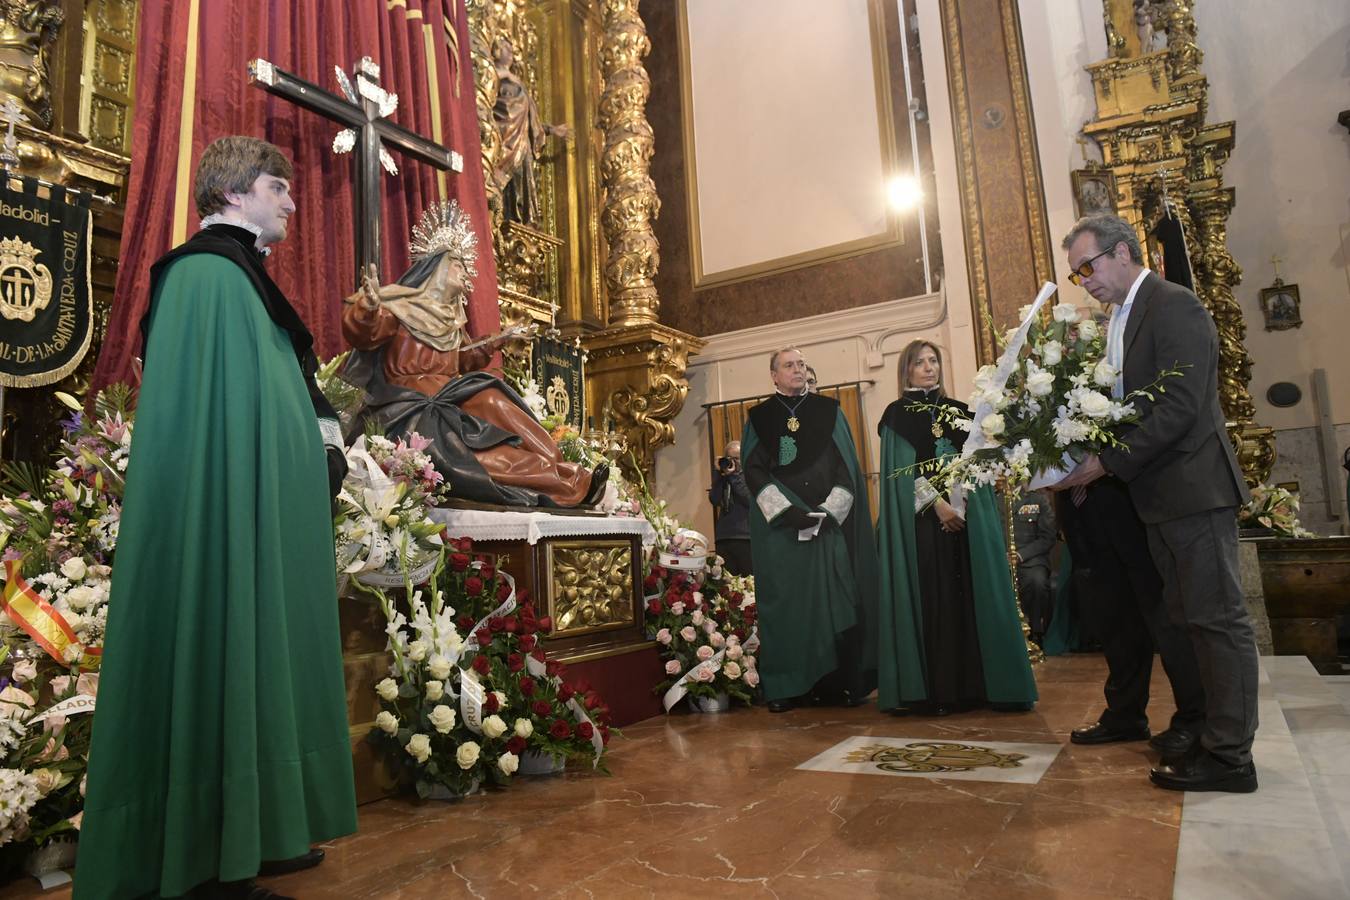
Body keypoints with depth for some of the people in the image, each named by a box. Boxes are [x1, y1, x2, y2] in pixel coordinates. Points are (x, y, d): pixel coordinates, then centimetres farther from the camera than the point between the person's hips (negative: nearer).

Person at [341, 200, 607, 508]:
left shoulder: (451, 319, 20)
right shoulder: (398, 306, 0)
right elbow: (360, 333, -14)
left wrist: (492, 345, 11)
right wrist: (368, 306, -35)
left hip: (447, 400, 6)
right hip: (410, 403, -6)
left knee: (490, 400, -25)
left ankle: (553, 468, -27)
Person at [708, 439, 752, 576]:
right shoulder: (721, 476, 14)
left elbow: (749, 500, -11)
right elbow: (714, 501, 1)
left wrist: (733, 476, -10)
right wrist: (719, 474, -4)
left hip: (746, 536, -3)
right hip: (724, 536, 3)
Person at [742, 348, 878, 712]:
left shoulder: (829, 411, 11)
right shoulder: (759, 418, 8)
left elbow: (847, 465, 4)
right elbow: (754, 470, 0)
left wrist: (829, 510, -10)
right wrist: (787, 511, -14)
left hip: (830, 522, 1)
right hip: (780, 526, -1)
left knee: (835, 597, -1)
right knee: (787, 601, -1)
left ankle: (837, 683, 7)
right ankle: (786, 686, 5)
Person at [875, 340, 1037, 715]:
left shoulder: (958, 410, 15)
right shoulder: (896, 414, 5)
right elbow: (903, 469, -5)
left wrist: (959, 501, -9)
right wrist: (936, 502, -16)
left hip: (966, 514, 4)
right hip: (922, 518, -3)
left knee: (971, 596, 2)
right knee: (932, 598, -5)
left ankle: (973, 684, 9)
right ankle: (936, 689, 0)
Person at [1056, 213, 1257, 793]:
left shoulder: (1174, 306, -11)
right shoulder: (1122, 320, 16)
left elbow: (1180, 407, -20)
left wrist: (1107, 463, -19)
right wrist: (1097, 466, 1)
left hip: (1193, 486, -9)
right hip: (1158, 494, 9)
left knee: (1217, 615, -2)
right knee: (1188, 617, 13)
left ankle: (1228, 755, 7)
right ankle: (1210, 731, 24)